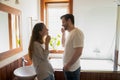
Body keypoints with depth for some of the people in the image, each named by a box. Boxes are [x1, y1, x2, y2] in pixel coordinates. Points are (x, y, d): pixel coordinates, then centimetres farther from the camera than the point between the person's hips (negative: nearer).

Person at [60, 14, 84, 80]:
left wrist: (68, 65, -19)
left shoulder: (77, 32, -22)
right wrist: (63, 33, 12)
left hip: (72, 69, -8)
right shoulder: (69, 33, 8)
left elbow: (78, 52, -26)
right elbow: (64, 45, 22)